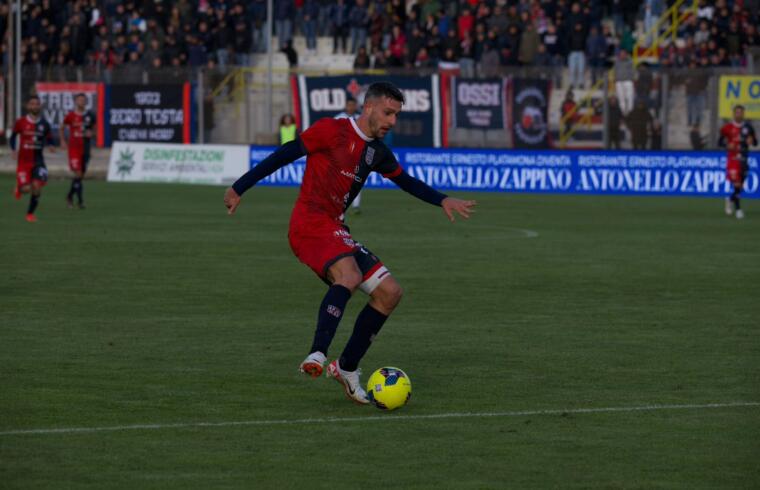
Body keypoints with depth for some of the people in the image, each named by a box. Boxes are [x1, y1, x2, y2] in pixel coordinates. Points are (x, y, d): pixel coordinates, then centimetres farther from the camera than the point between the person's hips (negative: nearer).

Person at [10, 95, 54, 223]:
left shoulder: (44, 124, 0)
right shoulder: (20, 123, -5)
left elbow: (48, 138, 11)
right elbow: (13, 137, 8)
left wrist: (51, 145, -12)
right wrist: (14, 149, -8)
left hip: (38, 161, 2)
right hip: (24, 161, -2)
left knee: (37, 187, -12)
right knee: (27, 189, -11)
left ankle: (30, 213, 7)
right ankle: (19, 188, 29)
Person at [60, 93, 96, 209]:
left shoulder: (90, 116, 3)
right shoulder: (70, 116, -4)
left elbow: (94, 129, 15)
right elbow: (62, 128, 11)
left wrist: (91, 133, -7)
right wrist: (63, 141, 4)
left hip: (85, 148, 4)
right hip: (74, 148, -4)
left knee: (82, 174, 10)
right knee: (78, 174, -13)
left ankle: (70, 196, 30)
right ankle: (80, 200, -9)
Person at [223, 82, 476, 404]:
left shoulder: (376, 151, 16)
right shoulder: (332, 131, -7)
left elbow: (406, 181, 31)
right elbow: (284, 156, -7)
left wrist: (442, 201, 18)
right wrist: (239, 189, -8)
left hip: (335, 230, 9)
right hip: (309, 224, -9)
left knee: (389, 292, 2)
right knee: (349, 275, -35)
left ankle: (347, 368, 11)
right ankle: (317, 355, -44)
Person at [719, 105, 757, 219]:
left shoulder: (748, 127, 6)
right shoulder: (727, 127, -1)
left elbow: (755, 142, 10)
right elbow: (720, 142, 3)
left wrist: (751, 141, -13)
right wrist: (727, 145, -17)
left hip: (744, 158, 4)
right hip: (732, 158, -3)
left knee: (740, 185, 10)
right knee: (736, 184, -13)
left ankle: (730, 199, 38)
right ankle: (738, 208, -5)